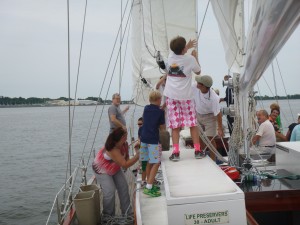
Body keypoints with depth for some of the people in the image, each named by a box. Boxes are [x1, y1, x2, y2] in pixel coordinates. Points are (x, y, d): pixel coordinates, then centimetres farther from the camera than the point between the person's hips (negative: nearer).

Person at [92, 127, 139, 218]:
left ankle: (127, 212, 15)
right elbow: (125, 165, -41)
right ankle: (108, 216, 3)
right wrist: (137, 156, -39)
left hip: (115, 168, 8)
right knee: (110, 192, -17)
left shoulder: (122, 144, -16)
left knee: (123, 187, 4)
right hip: (102, 170, -8)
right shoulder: (113, 150, -40)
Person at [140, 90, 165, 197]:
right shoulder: (160, 111, -8)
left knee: (149, 163, 15)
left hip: (144, 138, 7)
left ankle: (149, 185, 23)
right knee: (156, 163, -3)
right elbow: (162, 127, -4)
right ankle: (149, 187, -9)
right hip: (153, 140, -7)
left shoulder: (146, 108, 7)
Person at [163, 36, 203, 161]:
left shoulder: (170, 56, 4)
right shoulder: (190, 59, -7)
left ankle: (176, 152, -1)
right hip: (185, 96, -2)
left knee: (175, 125, 2)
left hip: (171, 96, 3)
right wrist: (195, 57, 20)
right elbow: (198, 72, 11)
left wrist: (187, 47, 42)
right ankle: (197, 151, 12)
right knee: (192, 124, 8)